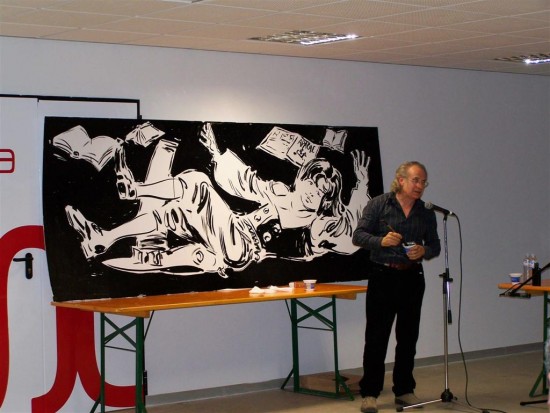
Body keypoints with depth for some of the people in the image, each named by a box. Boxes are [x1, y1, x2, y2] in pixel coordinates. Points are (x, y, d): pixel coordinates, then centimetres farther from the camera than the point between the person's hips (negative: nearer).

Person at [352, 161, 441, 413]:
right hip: (383, 277, -4)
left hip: (412, 279, 4)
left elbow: (435, 246, 12)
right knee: (376, 337, -3)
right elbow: (358, 236, -5)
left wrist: (424, 251, -10)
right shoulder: (379, 204, -2)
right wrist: (381, 241, -22)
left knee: (408, 337, 9)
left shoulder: (426, 213, 9)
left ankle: (404, 390, 20)